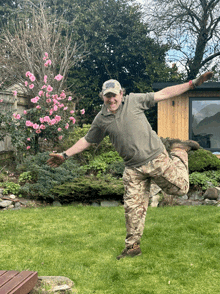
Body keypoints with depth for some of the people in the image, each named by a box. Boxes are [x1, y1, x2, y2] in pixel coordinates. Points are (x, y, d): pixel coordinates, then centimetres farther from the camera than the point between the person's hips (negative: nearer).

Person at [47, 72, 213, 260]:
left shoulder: (134, 101, -3)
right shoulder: (101, 120, 4)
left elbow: (164, 94, -1)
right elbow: (86, 141, 15)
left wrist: (193, 84, -4)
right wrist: (65, 155, 11)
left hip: (157, 159, -2)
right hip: (134, 169, 2)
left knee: (180, 188, 5)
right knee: (133, 207, 0)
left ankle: (179, 150, 28)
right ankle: (133, 246, 14)